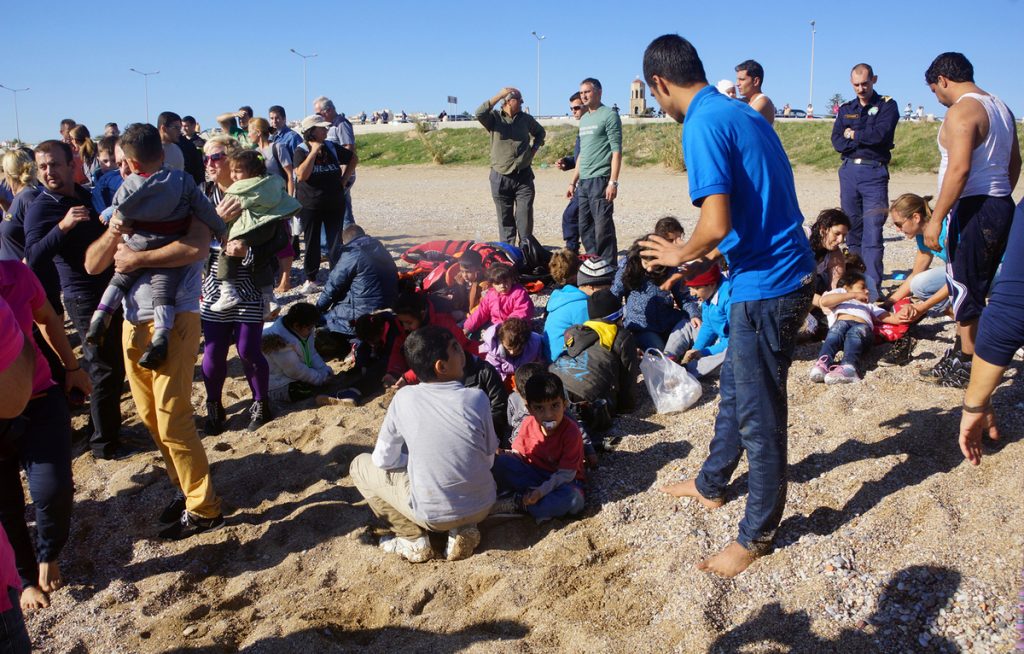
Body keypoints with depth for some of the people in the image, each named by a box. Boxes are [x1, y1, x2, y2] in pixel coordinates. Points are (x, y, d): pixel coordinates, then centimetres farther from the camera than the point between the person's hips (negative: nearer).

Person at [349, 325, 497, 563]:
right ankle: (463, 529, 11)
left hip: (431, 514, -2)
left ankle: (414, 541, 9)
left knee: (360, 465, 15)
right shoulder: (476, 398, -13)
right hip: (482, 507, 2)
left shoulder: (404, 398, -13)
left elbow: (383, 460, -3)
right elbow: (489, 460, -1)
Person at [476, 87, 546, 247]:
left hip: (524, 177, 1)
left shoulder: (526, 119, 8)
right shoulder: (494, 118, 0)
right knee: (505, 220, 6)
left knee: (525, 219, -4)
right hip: (500, 178, -1)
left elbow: (540, 132, 26)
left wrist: (534, 148, 9)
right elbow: (479, 113, -21)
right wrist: (499, 95, -20)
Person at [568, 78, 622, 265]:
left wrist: (613, 182, -18)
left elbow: (617, 151, -10)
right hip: (583, 182, 8)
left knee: (603, 229, -8)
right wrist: (573, 182, 19)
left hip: (600, 180, -8)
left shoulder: (609, 116, -4)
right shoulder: (584, 119, 19)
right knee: (585, 228, 10)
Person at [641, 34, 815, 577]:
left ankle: (756, 535, 20)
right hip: (786, 271, 10)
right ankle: (711, 484, 43)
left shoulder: (703, 125, -17)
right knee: (734, 387, 24)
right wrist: (697, 253, 21)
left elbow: (716, 225, -25)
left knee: (758, 412, 4)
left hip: (766, 285, -10)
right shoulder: (744, 114, 12)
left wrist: (680, 255, -5)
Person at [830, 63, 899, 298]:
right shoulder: (846, 109, 16)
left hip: (874, 173, -4)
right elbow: (837, 141, 3)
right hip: (848, 171, 4)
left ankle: (873, 285, -13)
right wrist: (866, 139, -8)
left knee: (872, 232, -11)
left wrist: (853, 134, -1)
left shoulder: (887, 105, 6)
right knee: (852, 228, 6)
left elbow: (881, 133, -12)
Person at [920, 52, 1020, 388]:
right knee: (977, 288, 16)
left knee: (964, 289, 0)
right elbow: (1014, 163, 20)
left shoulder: (962, 111, -14)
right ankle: (963, 353, 27)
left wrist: (936, 218, -21)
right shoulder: (1001, 107, 15)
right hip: (1002, 207, 9)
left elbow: (959, 168, -24)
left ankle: (968, 367, 7)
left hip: (974, 209, -9)